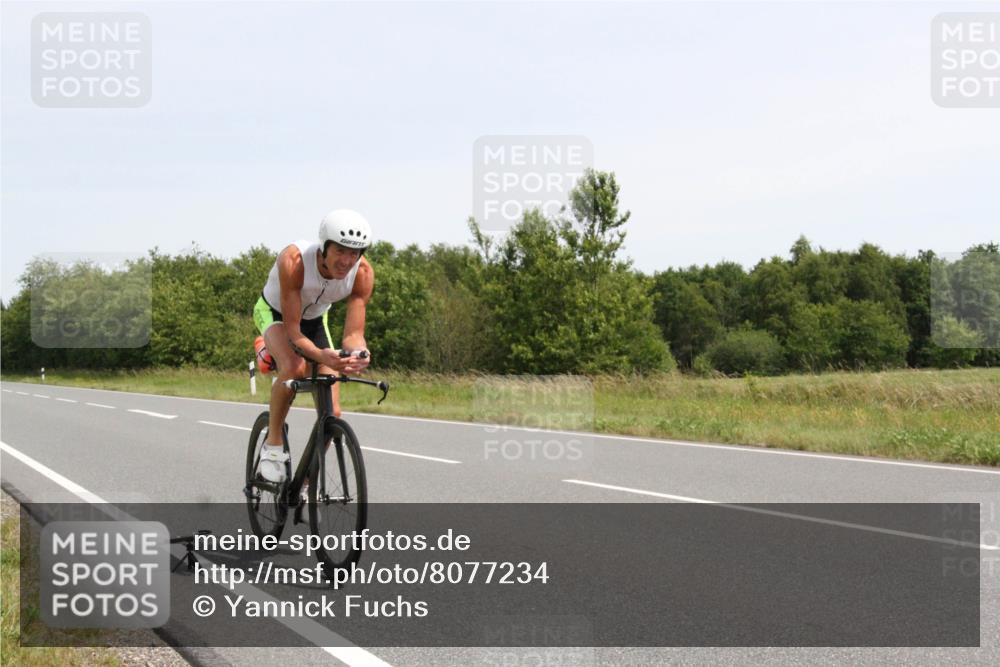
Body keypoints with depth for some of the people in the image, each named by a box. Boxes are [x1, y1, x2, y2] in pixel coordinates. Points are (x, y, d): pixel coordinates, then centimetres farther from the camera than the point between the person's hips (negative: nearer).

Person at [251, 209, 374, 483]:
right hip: (275, 313, -4)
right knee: (294, 367, -38)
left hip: (314, 320, 4)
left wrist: (358, 355, -52)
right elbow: (293, 331, -37)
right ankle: (273, 444, -17)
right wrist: (321, 356, -56)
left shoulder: (363, 274, -28)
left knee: (332, 412, -7)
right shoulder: (294, 260, -39)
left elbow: (353, 333, -28)